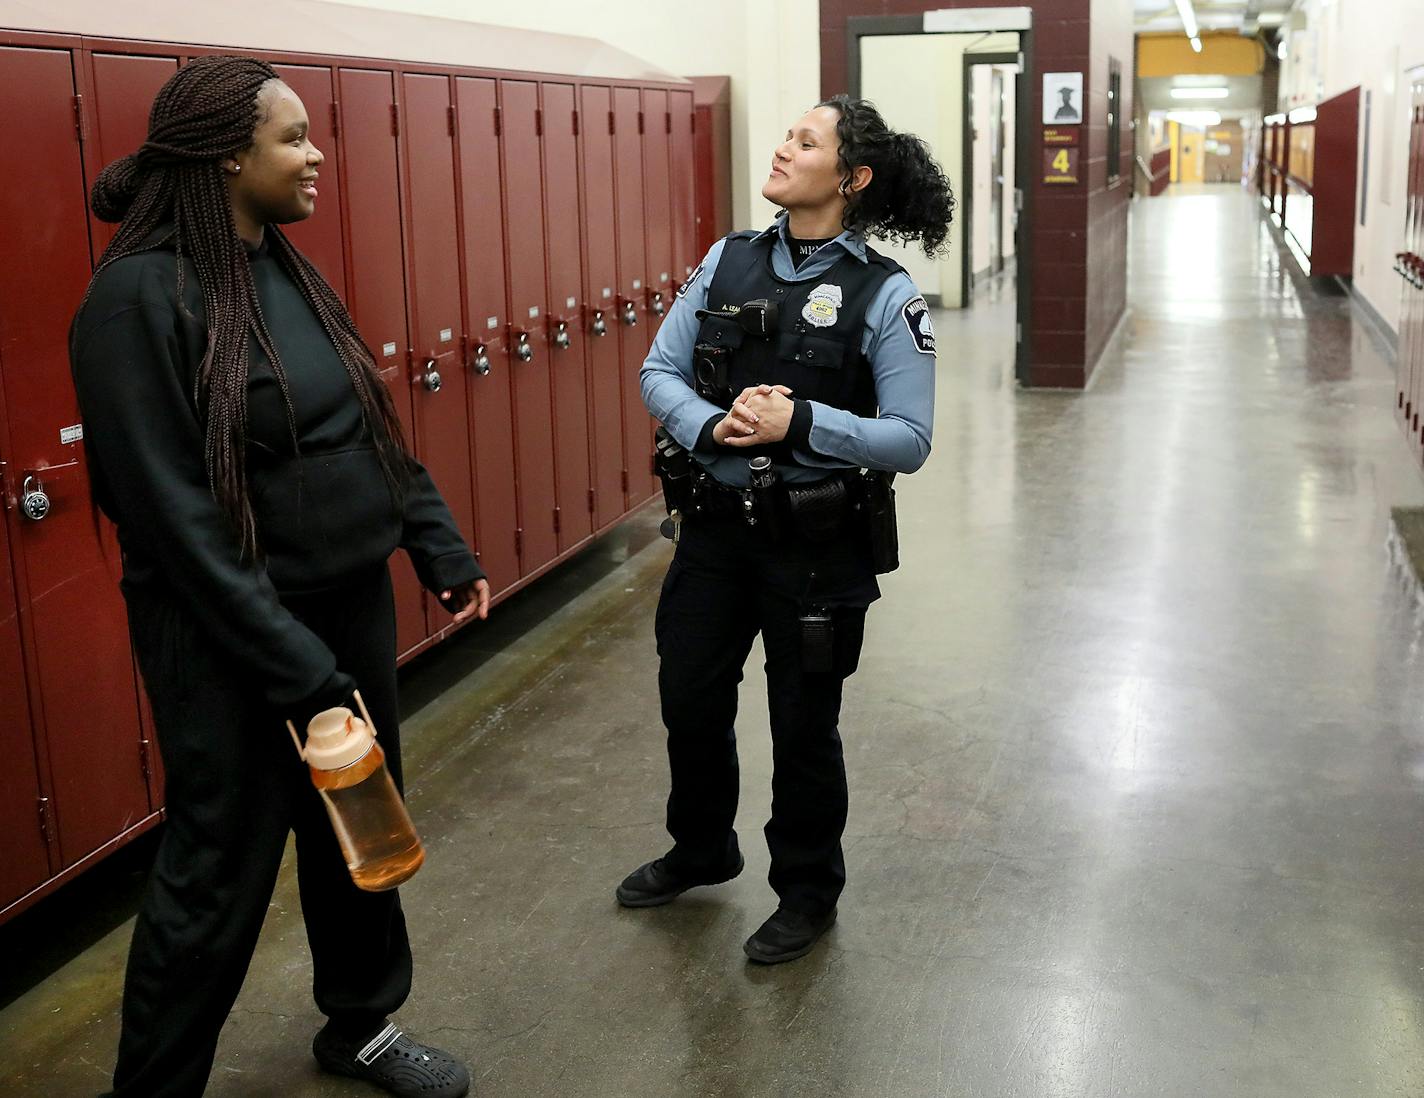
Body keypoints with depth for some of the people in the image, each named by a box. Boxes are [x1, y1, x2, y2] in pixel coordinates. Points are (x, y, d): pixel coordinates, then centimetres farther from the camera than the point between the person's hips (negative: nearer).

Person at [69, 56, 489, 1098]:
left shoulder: (291, 271, 8)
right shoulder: (142, 296, -17)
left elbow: (374, 432, 15)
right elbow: (173, 515, -21)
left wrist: (443, 549, 10)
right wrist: (293, 665, -22)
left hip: (354, 605, 8)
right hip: (233, 638, -8)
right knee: (220, 876, 4)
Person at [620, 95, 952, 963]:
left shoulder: (885, 295, -13)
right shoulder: (729, 262, 0)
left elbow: (910, 439, -15)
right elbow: (660, 372, 1)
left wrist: (798, 422, -26)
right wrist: (711, 425, -19)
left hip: (817, 544, -4)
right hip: (714, 526, 5)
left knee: (804, 723, 11)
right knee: (691, 697, 19)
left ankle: (808, 892, 35)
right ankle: (701, 850, 46)